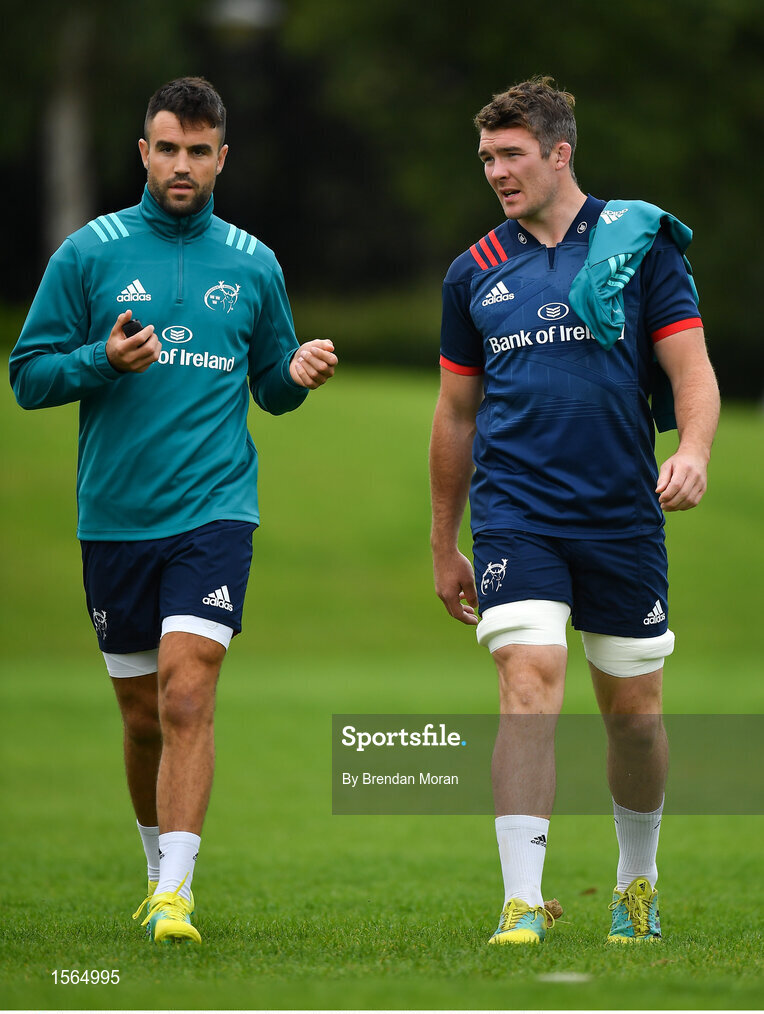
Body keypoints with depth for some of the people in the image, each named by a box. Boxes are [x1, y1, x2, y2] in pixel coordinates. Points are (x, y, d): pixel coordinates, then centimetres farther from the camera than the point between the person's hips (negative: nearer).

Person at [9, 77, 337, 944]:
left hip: (213, 512, -1)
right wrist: (103, 360, -16)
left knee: (187, 694, -17)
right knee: (143, 716, 9)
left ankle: (175, 897, -19)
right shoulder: (89, 253, 2)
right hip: (113, 516, 1)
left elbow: (271, 386, 18)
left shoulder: (252, 264, 8)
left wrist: (299, 374, -5)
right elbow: (28, 376, 2)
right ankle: (160, 868, 31)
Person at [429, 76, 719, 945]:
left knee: (634, 709, 8)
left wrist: (693, 451, -23)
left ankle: (637, 884, 31)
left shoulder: (640, 244, 2)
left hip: (624, 515, 0)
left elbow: (692, 369, -2)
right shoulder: (475, 272, 9)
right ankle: (521, 904, -18)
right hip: (515, 518, 0)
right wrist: (444, 546, 18)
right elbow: (456, 415, 16)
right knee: (529, 687, -16)